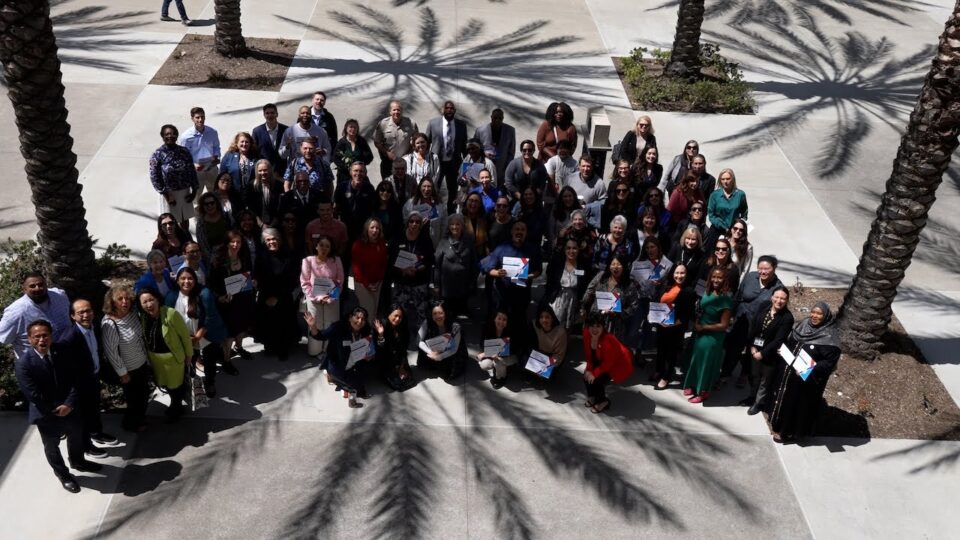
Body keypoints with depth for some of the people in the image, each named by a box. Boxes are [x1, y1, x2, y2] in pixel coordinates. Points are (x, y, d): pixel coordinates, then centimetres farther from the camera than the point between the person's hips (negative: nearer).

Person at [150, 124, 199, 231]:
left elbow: (192, 171, 5)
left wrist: (194, 191, 1)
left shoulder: (184, 152, -2)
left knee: (185, 219, 19)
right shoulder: (157, 155, -13)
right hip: (169, 193, -4)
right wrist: (167, 195, -16)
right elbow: (154, 178, -13)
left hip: (185, 192, 4)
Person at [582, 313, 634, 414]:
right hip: (601, 362, 7)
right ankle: (592, 397, 19)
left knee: (597, 379, -20)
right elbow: (588, 355, -4)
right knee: (587, 374, -6)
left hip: (618, 365, -7)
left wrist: (594, 373, -28)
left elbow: (608, 363, -30)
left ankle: (603, 401, 6)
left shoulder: (608, 340, -38)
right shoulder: (587, 334, -17)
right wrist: (589, 370, -13)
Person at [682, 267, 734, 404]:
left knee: (706, 362, 10)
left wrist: (703, 327, -16)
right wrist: (696, 323, -1)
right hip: (699, 333, 6)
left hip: (712, 337, -6)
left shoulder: (726, 299, -23)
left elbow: (724, 325, -20)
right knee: (696, 359, 20)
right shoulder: (708, 292, -4)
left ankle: (703, 391, 29)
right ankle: (693, 385, 40)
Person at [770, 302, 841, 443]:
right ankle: (780, 425, 41)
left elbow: (830, 362, -21)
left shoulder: (830, 336, -20)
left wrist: (812, 369, -31)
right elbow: (789, 342, 15)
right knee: (784, 398, 21)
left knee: (799, 403, 8)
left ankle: (790, 432, 25)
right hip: (789, 372, 7)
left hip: (808, 379, -7)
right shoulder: (804, 324, 0)